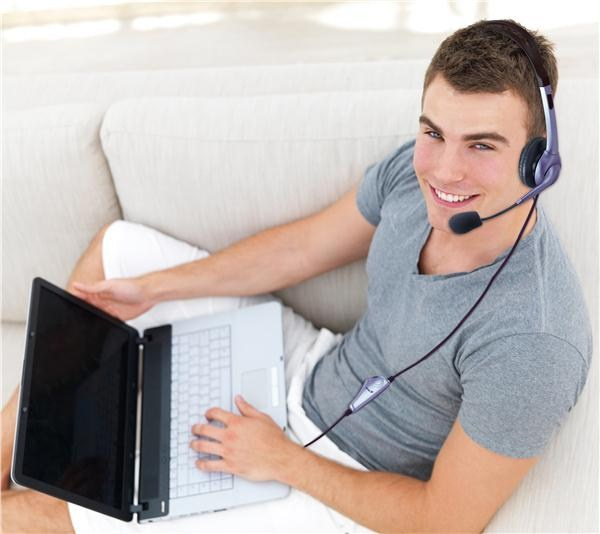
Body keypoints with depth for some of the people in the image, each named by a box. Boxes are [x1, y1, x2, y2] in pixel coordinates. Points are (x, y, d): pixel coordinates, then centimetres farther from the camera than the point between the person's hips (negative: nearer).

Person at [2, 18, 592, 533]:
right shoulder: (415, 169, -16)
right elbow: (301, 248, 1)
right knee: (116, 243, 11)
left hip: (339, 485, -7)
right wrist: (151, 289, 6)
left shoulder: (531, 341, -35)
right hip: (309, 373, 7)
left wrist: (283, 460, -16)